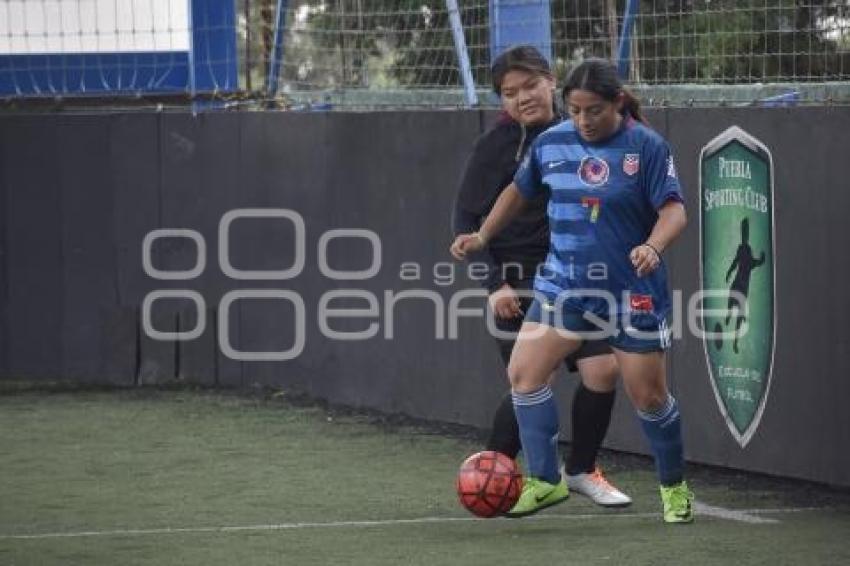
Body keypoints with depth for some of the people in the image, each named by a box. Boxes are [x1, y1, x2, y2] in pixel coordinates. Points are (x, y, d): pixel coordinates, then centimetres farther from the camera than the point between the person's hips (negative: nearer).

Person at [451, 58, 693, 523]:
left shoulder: (646, 147, -12)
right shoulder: (551, 143, 0)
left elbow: (673, 210, -17)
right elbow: (520, 190, 18)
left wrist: (653, 246, -36)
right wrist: (483, 235, 14)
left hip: (631, 290, -4)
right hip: (564, 283, 4)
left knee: (648, 395, 2)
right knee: (523, 371, -9)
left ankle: (674, 486, 25)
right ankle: (544, 480, 2)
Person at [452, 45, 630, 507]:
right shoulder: (496, 144, -9)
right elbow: (466, 218, -8)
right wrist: (494, 283, -16)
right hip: (518, 283, -5)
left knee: (603, 369, -7)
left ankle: (581, 470, 15)